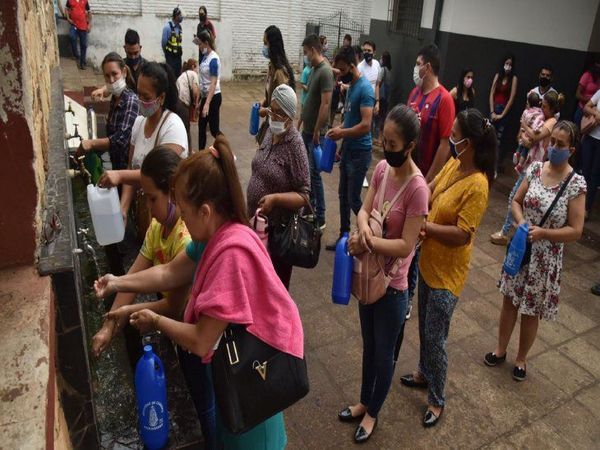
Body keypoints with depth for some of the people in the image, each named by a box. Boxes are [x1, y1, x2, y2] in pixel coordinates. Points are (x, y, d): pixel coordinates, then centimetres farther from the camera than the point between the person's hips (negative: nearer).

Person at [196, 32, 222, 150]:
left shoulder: (213, 59, -19)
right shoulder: (205, 56, 6)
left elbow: (214, 83, -25)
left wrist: (207, 103, -32)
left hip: (213, 97, -9)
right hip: (205, 96, 9)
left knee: (214, 129, -2)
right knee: (201, 126, 14)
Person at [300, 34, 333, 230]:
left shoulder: (325, 71, -17)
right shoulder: (314, 69, 11)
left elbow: (325, 104, -21)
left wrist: (317, 131, -19)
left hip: (316, 132, -9)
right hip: (307, 129, 9)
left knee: (314, 173, -5)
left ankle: (320, 218, 5)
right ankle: (310, 206, 31)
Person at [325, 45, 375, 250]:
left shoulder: (364, 88, -18)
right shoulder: (351, 86, 10)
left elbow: (365, 125, -25)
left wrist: (342, 133, -16)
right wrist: (340, 129, 6)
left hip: (359, 153, -9)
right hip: (348, 150, 9)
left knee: (354, 200, -2)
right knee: (343, 196, 15)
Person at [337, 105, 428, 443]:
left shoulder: (417, 188, -24)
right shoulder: (381, 168, -4)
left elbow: (406, 246, -23)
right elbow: (364, 209, -2)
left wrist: (367, 242, -26)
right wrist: (364, 226, -24)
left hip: (393, 285, -6)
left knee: (383, 353, 17)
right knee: (369, 346, 25)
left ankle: (373, 413, 41)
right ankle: (364, 402, 48)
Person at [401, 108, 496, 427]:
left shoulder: (477, 185, -26)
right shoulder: (453, 164, -2)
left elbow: (462, 234, -25)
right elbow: (431, 189, 10)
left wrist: (423, 225, -22)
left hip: (447, 272, -8)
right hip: (428, 262, 8)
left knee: (434, 337, 5)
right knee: (424, 327, 24)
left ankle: (437, 400, 27)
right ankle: (424, 374, 47)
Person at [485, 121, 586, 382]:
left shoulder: (576, 184, -17)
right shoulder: (535, 169, -5)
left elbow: (576, 231, -14)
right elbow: (516, 201, 5)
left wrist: (542, 233, -25)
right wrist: (521, 223, -14)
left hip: (545, 258, -4)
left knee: (531, 312, 13)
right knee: (509, 300, 17)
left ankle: (521, 359, 36)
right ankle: (500, 349, 38)